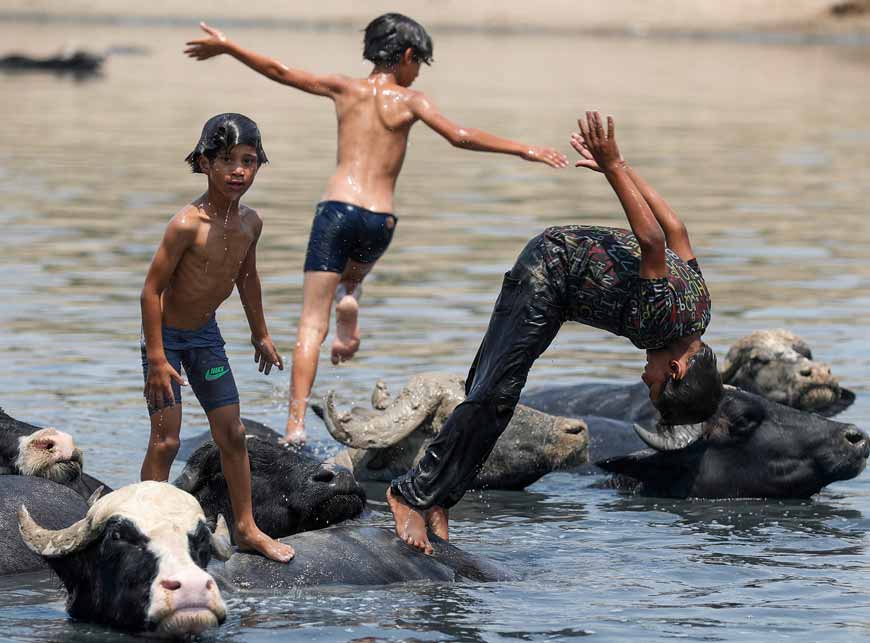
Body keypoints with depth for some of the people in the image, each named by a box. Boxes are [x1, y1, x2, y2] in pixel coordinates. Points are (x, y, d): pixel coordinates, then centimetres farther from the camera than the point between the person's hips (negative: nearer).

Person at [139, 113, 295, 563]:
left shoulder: (250, 223, -6)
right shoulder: (188, 223, -27)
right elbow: (152, 289, -23)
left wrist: (260, 334, 22)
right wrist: (156, 359, -23)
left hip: (206, 332, 7)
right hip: (167, 335, -7)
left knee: (232, 433, 10)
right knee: (165, 441, -7)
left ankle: (246, 527, 23)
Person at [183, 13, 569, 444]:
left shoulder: (346, 89, 9)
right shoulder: (409, 101, 4)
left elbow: (279, 72, 10)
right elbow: (460, 137, -6)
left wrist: (227, 47, 21)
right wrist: (524, 151, -3)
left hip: (336, 210, 0)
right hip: (379, 221, 0)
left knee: (311, 326, -2)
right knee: (351, 275, 40)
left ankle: (296, 424, -14)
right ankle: (349, 301, 8)